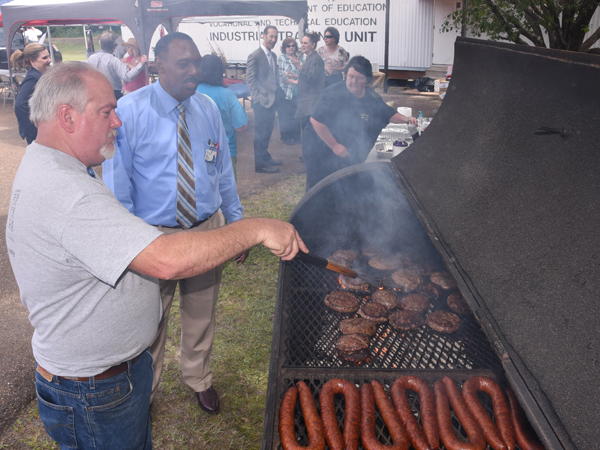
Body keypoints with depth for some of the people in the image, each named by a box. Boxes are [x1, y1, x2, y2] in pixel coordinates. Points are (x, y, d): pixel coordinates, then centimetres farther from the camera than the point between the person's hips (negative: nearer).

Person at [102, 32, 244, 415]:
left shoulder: (208, 108, 2)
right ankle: (144, 392, 42)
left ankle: (199, 379, 48)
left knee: (201, 316, 21)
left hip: (208, 229, 4)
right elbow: (117, 187, -10)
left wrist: (237, 224, 9)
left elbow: (224, 171, 9)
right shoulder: (130, 112, -12)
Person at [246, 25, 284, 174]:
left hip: (272, 100, 8)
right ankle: (260, 164, 6)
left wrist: (279, 93, 11)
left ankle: (266, 157, 31)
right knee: (261, 132, -2)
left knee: (267, 131, 17)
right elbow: (250, 79, -13)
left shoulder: (273, 55, 15)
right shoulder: (255, 55, -10)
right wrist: (258, 97, -17)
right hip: (262, 101, -8)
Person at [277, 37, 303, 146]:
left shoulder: (300, 58, 12)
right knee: (286, 116, 0)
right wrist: (295, 81, -10)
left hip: (298, 93, 4)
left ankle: (296, 136, 21)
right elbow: (281, 76, -9)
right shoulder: (281, 59, -1)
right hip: (286, 93, -4)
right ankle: (286, 137, 12)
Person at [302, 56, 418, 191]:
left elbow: (388, 114, 10)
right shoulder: (334, 94, -22)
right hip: (320, 147, -5)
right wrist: (334, 145, -22)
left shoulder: (372, 97, -3)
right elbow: (316, 120, -24)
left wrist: (405, 119, -10)